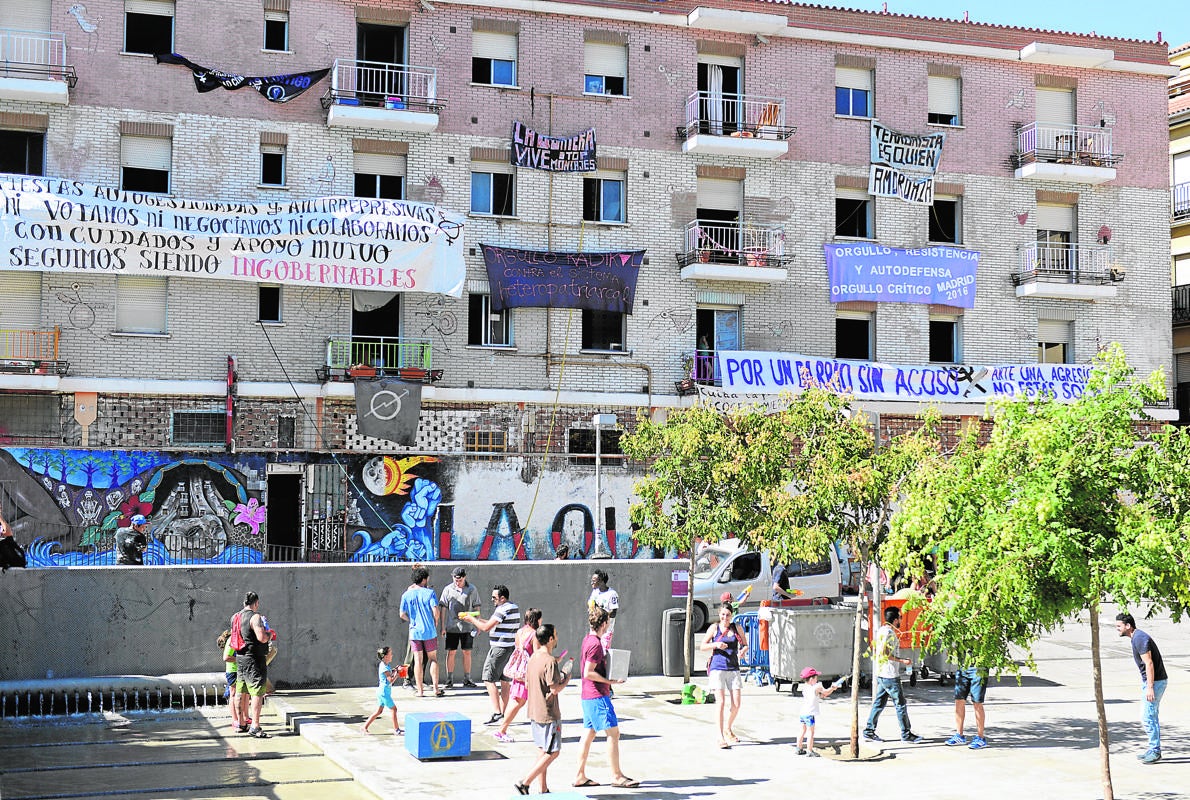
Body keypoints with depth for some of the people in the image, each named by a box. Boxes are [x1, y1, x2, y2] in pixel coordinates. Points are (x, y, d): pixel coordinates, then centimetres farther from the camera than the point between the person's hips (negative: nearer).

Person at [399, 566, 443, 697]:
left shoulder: (407, 594, 0)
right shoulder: (429, 592, -6)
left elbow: (402, 615, -1)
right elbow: (436, 611, -13)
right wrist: (435, 623, 5)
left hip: (414, 631, 1)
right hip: (430, 631, -1)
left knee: (418, 660, 5)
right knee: (433, 659, 9)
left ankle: (420, 690, 5)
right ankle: (436, 689, 8)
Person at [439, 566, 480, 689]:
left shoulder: (472, 589, 3)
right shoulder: (448, 589, 1)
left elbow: (476, 607, 8)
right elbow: (444, 608, 3)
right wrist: (443, 626, -1)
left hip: (467, 626, 1)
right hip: (452, 627, -1)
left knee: (467, 652, 6)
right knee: (451, 652, 1)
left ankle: (467, 679, 14)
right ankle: (449, 679, 8)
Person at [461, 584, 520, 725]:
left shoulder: (502, 610, -18)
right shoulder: (514, 607, 13)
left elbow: (486, 627, -19)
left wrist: (472, 619, -5)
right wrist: (479, 619, 18)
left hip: (499, 648, -10)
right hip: (510, 648, 10)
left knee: (489, 679, -5)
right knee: (504, 681, 12)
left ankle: (496, 712, -12)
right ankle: (503, 713, 16)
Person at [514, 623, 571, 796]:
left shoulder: (533, 658, 7)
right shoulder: (550, 661, -20)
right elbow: (555, 689, -22)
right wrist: (566, 679, -3)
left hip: (534, 711, 9)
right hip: (548, 714, -9)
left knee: (544, 751, 16)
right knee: (553, 752, -1)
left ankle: (543, 789, 19)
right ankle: (524, 783, -6)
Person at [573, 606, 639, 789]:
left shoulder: (589, 639, 13)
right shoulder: (595, 644, -17)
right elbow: (588, 673, -21)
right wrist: (610, 680, -16)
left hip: (588, 696, 10)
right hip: (597, 696, -10)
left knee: (588, 735, 11)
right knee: (613, 733, -5)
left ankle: (580, 776, 14)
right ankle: (616, 776, -1)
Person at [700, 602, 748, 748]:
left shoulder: (737, 628, 9)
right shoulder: (714, 628, 2)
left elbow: (745, 645, 17)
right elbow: (702, 646, 5)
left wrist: (742, 651, -6)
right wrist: (715, 645, -14)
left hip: (733, 669, 3)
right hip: (717, 668, -3)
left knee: (736, 704, 1)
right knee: (721, 703, -11)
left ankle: (728, 730, 27)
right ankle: (720, 736, -6)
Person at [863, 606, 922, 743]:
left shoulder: (880, 630, 12)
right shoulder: (889, 633, -17)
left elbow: (875, 650, 19)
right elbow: (886, 654, -23)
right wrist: (903, 661, -18)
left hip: (881, 674, 10)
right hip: (890, 675, -10)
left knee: (879, 703, 12)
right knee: (900, 704, -1)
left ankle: (869, 731, 14)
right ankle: (906, 734, 5)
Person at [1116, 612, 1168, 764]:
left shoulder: (1140, 639, -18)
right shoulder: (1137, 637, 14)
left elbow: (1149, 664, -22)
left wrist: (1150, 688, -23)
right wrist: (1145, 685, 24)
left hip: (1155, 682, -10)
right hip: (1149, 681, 10)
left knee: (1147, 717, -8)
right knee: (1151, 717, 13)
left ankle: (1155, 751, -2)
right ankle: (1154, 750, 19)